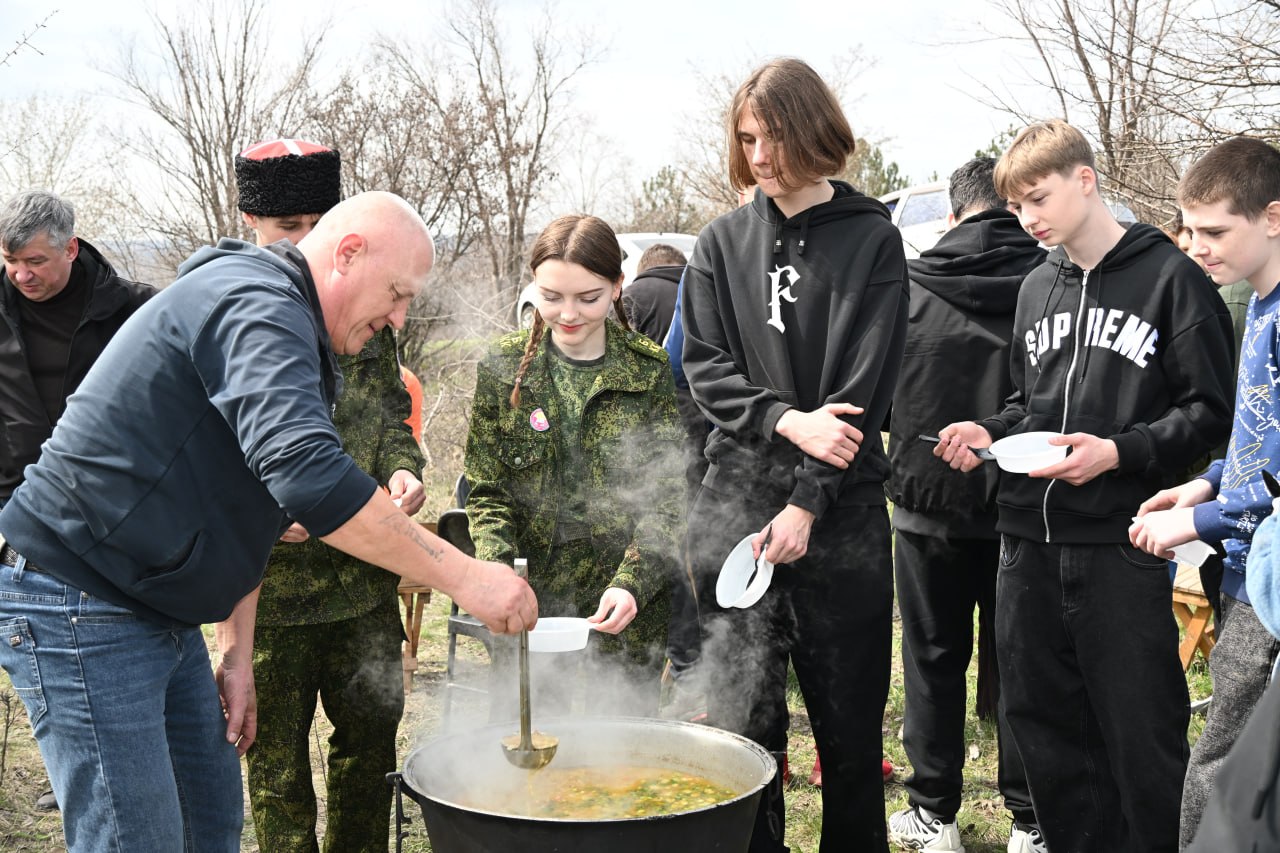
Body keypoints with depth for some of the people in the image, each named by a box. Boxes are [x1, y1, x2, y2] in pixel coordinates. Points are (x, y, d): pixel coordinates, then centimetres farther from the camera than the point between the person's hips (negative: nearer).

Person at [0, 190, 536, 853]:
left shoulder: (286, 326, 16)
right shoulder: (258, 305, -19)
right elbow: (306, 473, -36)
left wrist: (238, 654, 17)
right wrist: (463, 577, -33)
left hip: (160, 613, 11)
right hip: (79, 608, -10)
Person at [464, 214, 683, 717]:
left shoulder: (650, 370, -2)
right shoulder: (504, 368, 0)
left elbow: (666, 497, -4)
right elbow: (487, 492, 2)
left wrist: (632, 583, -19)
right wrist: (499, 575, -15)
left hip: (628, 611, 0)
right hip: (529, 601, 1)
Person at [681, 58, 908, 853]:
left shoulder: (872, 240, 0)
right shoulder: (723, 243, 9)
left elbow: (864, 388, -7)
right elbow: (705, 365, 4)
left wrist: (807, 504, -14)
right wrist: (786, 420, -13)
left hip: (843, 507, -2)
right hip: (736, 498, 2)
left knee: (850, 714, 6)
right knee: (744, 714, 4)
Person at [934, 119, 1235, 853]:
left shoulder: (1169, 277, -4)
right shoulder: (1038, 287, 15)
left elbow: (1210, 410, -6)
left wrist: (1121, 452, -18)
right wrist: (992, 433, 5)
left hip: (1123, 545, -6)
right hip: (1031, 541, 7)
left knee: (1142, 736, 0)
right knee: (1043, 721, 13)